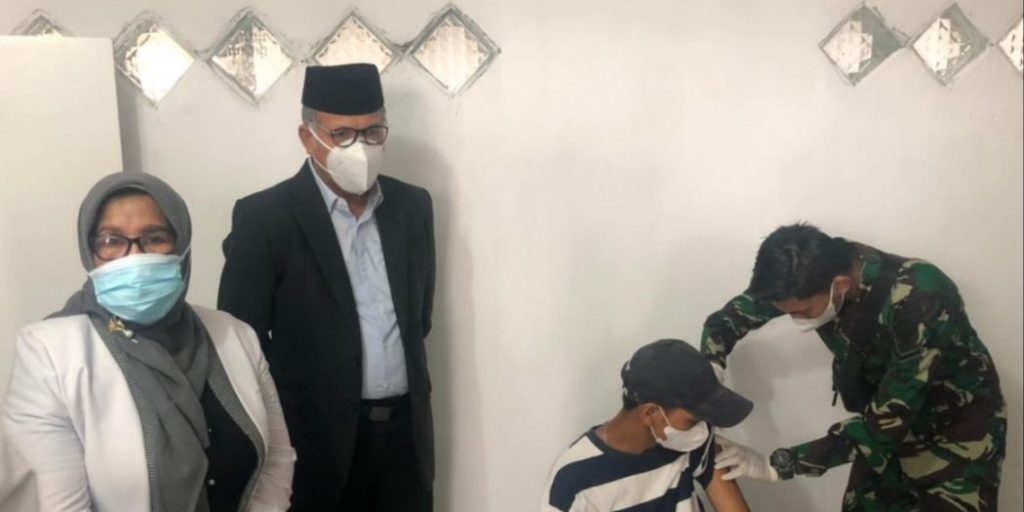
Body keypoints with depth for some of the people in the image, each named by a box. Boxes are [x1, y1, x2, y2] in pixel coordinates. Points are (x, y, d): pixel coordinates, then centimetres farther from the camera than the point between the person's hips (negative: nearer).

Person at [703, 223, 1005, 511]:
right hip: (885, 425, 5)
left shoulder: (918, 300, -36)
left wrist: (777, 465, -31)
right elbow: (724, 320, -7)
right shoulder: (815, 275, -20)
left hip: (957, 433, -5)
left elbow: (884, 423, -34)